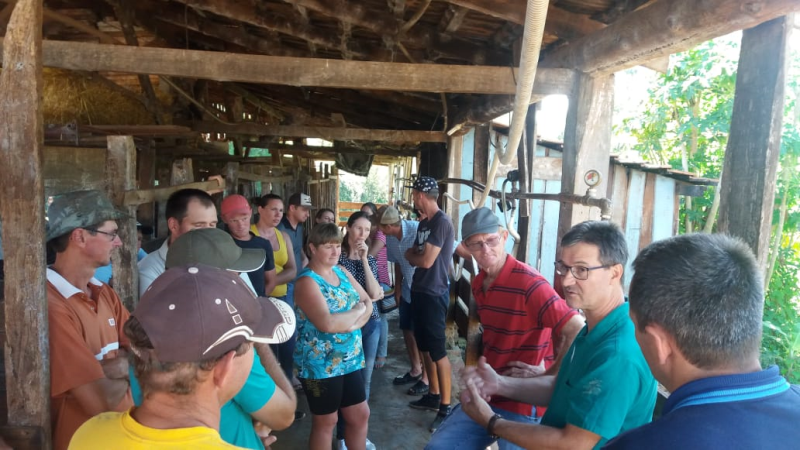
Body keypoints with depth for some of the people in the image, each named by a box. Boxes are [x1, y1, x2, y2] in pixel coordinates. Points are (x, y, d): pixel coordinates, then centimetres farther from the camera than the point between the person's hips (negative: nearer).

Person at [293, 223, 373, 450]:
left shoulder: (342, 271, 6)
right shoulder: (307, 281, -18)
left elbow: (368, 302, 5)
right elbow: (327, 323, -29)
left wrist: (353, 323, -15)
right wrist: (357, 310, -14)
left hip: (349, 360, 7)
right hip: (320, 364, -7)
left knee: (360, 414, 16)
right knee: (326, 422, 10)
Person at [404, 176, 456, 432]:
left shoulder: (442, 222, -17)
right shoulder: (424, 223, 12)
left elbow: (426, 260, -21)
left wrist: (409, 255, -2)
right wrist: (413, 254, -8)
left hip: (434, 294, -9)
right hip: (419, 291, 9)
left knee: (437, 350, -3)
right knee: (425, 347, 17)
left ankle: (446, 406, 8)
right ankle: (434, 395, 30)